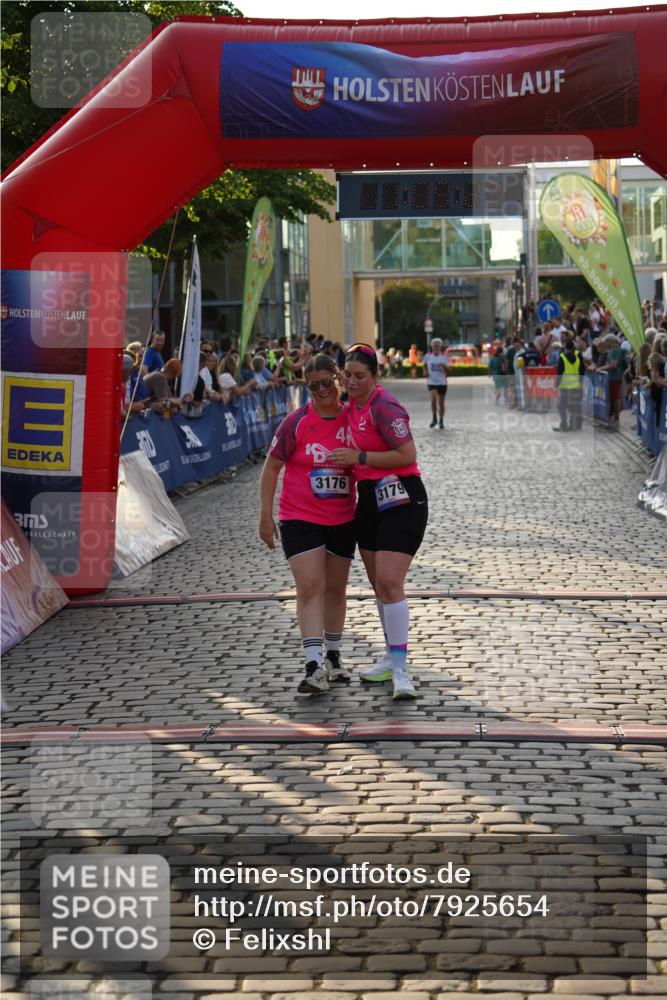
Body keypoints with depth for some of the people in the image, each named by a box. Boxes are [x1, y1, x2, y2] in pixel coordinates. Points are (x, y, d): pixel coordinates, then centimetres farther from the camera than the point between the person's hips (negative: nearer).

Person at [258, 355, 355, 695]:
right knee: (310, 587, -13)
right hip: (300, 519, -3)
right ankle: (314, 667, -17)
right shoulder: (296, 422, -9)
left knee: (335, 588, 13)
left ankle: (332, 657, 29)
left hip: (342, 520, 3)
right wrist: (265, 516, -6)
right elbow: (272, 467, -4)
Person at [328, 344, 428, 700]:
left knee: (389, 583, -16)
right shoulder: (353, 405, 11)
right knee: (378, 584, 15)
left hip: (400, 500, -9)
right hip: (370, 500, 9)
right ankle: (392, 655, 29)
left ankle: (400, 670, -14)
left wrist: (359, 457, -19)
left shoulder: (383, 406, -16)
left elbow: (408, 454, -22)